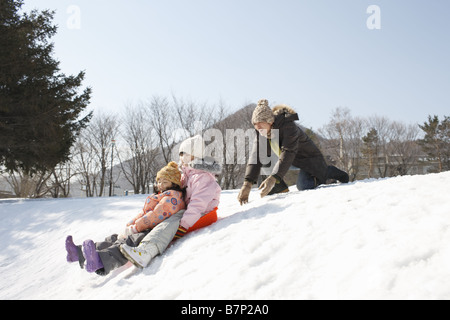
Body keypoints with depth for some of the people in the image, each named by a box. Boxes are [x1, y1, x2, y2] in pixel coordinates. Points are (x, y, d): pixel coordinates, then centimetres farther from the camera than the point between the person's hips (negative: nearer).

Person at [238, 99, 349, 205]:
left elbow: (288, 153, -42)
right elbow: (256, 156, -23)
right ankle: (280, 187, -6)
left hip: (309, 158, -5)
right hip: (292, 161, 5)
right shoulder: (262, 131, -15)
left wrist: (273, 178, -53)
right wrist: (247, 183, -35)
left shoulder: (289, 126, -33)